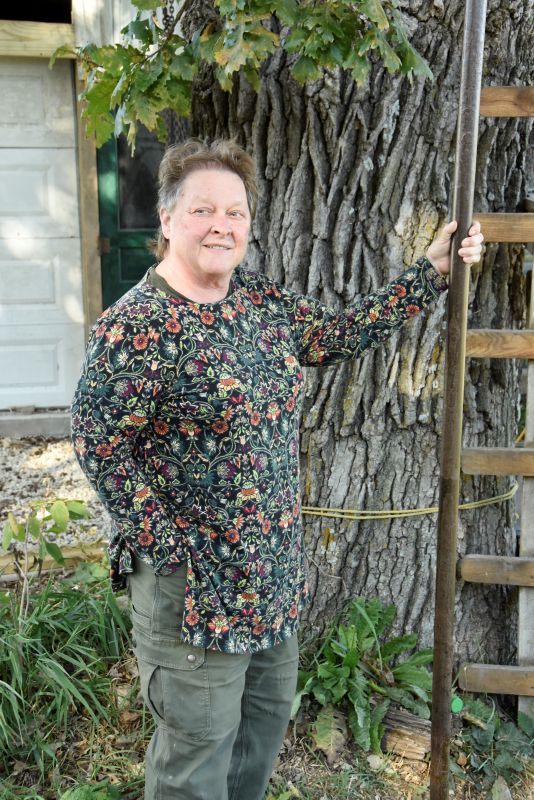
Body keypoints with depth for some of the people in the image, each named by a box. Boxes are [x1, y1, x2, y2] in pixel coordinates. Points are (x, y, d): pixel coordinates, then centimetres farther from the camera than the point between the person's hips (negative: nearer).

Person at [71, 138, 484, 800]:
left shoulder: (264, 302, 3)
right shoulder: (136, 327, -19)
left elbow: (342, 334, 11)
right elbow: (98, 445, -18)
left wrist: (432, 271, 8)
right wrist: (169, 548, -18)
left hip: (275, 566, 8)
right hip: (193, 580, -7)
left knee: (268, 712, 25)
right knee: (199, 742, 11)